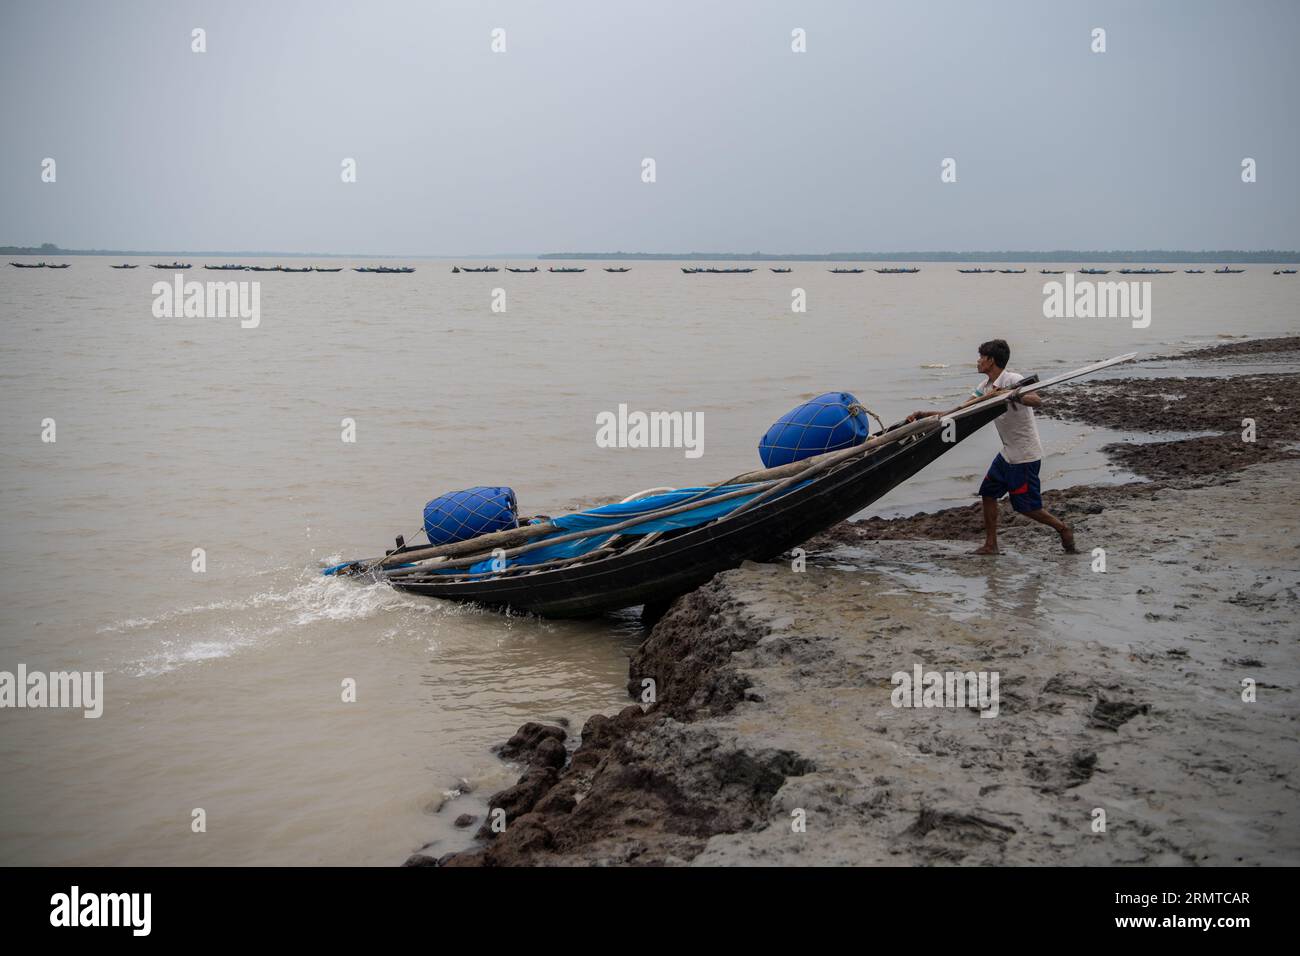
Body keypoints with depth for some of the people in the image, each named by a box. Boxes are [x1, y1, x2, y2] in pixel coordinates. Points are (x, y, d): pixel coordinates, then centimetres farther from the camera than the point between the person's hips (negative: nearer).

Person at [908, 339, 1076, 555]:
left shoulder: (1013, 380, -18)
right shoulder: (985, 387, 8)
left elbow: (1037, 401, -35)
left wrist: (1013, 395, -54)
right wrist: (922, 415, -1)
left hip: (1025, 455, -9)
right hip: (1008, 453, 9)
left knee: (1027, 506, -2)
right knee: (988, 492, 9)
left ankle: (1062, 528, 20)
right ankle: (990, 545, 16)